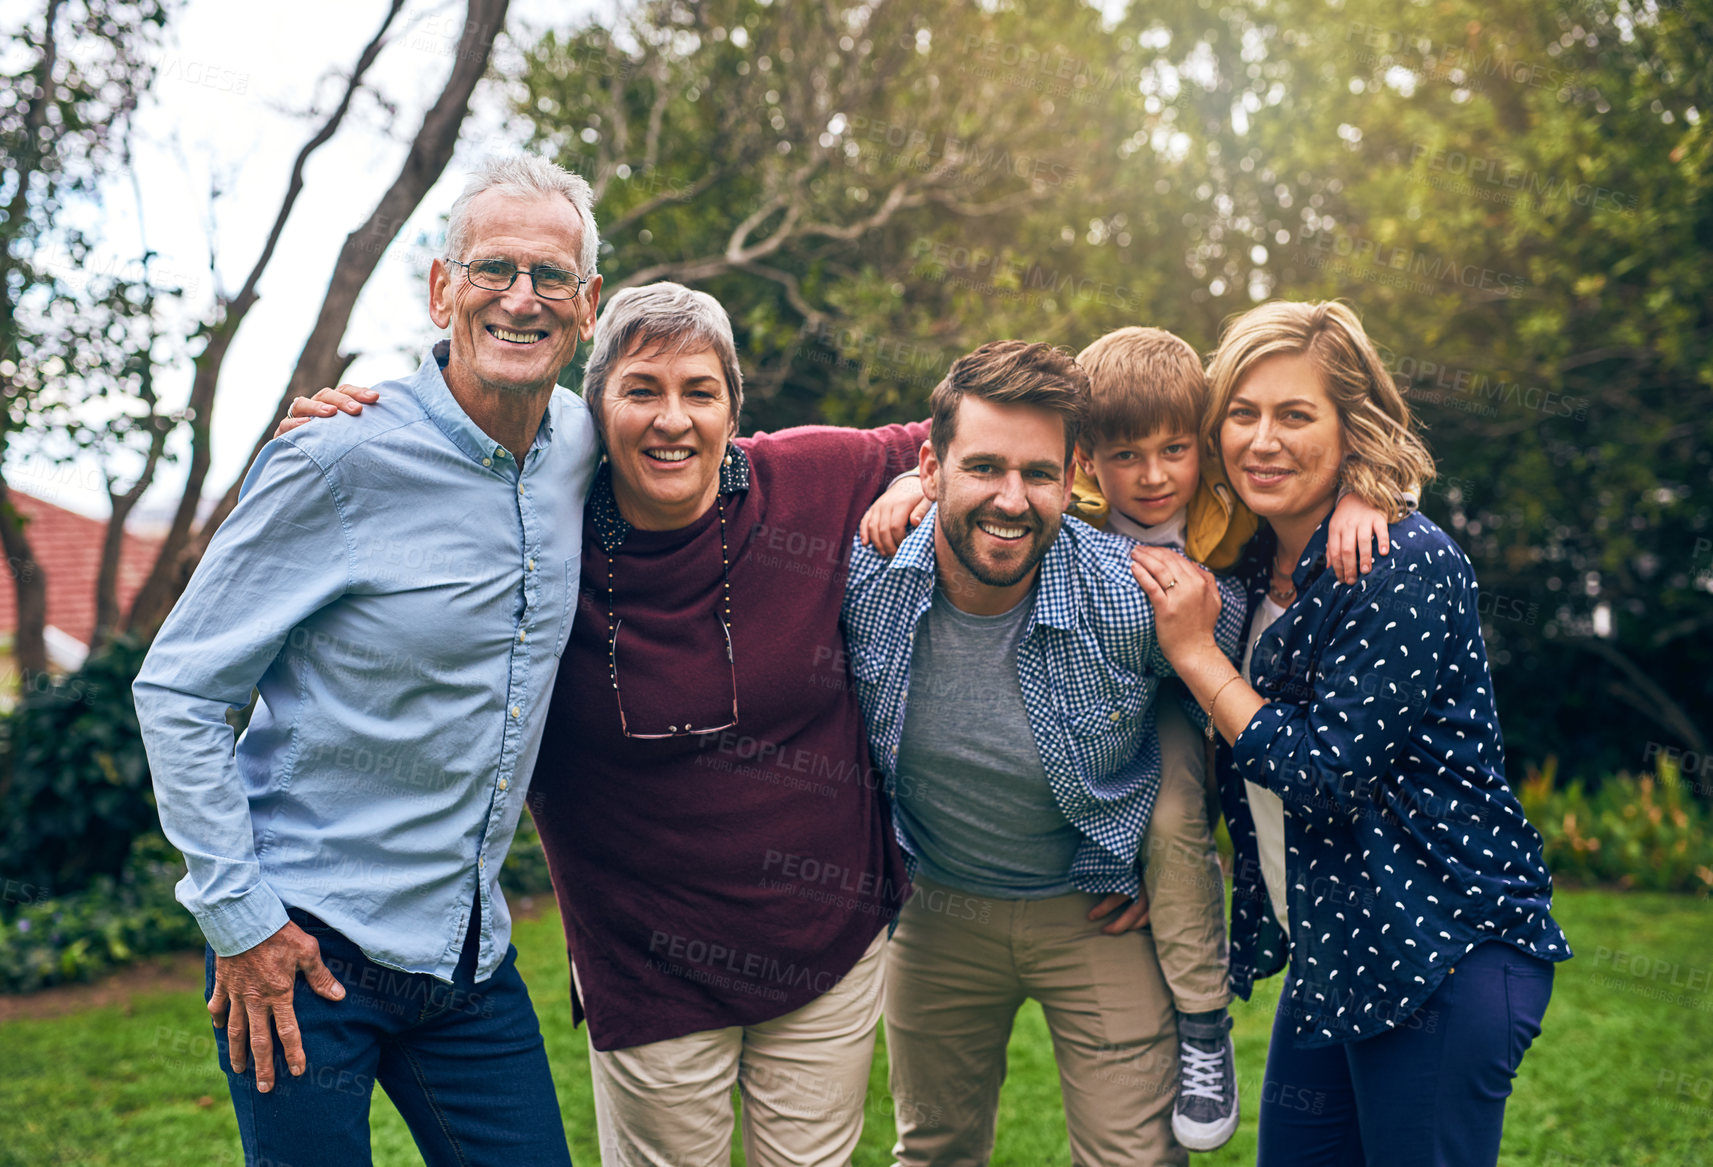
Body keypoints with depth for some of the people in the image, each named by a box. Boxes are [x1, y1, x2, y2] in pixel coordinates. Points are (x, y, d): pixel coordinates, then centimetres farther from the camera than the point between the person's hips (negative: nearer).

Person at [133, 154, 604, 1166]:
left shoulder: (579, 446, 1)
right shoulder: (343, 462, -16)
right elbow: (176, 691, -11)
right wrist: (240, 917, -13)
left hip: (471, 953, 6)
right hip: (304, 948, -5)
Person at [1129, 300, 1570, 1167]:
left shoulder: (1409, 569, -18)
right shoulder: (1253, 565, 6)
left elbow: (1328, 776, -21)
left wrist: (1195, 652, -16)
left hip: (1444, 957, -8)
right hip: (1329, 956, 8)